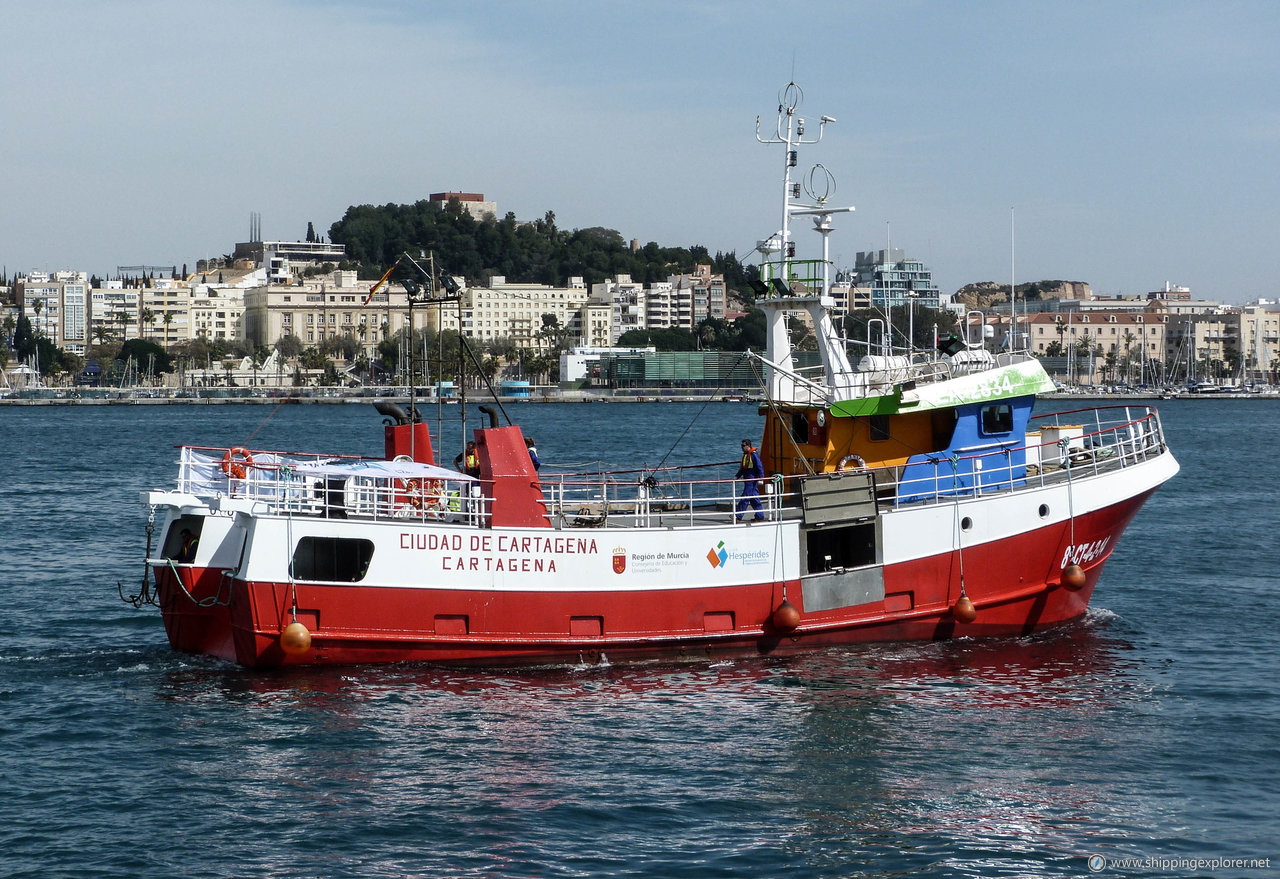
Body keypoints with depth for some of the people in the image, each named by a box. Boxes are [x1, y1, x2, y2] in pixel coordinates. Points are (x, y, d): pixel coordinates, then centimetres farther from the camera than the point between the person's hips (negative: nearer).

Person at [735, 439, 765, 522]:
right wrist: (737, 476, 16)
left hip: (752, 480, -10)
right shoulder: (745, 455, 16)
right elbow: (742, 468, 24)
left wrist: (760, 478, -21)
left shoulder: (754, 455, -12)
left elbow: (760, 467, -15)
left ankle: (738, 516, -10)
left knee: (745, 498, -9)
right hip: (747, 479, 10)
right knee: (754, 499, 11)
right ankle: (760, 517, 14)